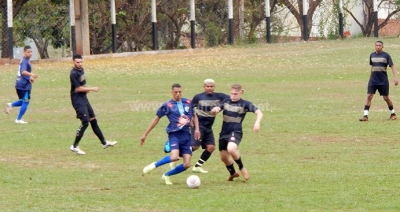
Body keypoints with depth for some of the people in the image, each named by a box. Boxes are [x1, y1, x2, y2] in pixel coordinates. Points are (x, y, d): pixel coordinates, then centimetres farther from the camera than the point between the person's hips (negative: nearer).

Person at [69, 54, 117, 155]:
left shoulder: (81, 69, 10)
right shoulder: (73, 73, -18)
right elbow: (78, 88, -19)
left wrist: (86, 89, 3)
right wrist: (92, 89, -15)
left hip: (84, 99, 9)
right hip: (78, 100, -9)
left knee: (93, 120, 14)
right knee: (85, 122, -13)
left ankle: (104, 142, 23)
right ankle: (75, 146, -7)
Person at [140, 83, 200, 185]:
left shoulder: (188, 102, 11)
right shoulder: (167, 105, 0)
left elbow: (194, 116, 27)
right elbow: (156, 119, 7)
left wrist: (197, 129, 10)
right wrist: (145, 135, 8)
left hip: (186, 135, 4)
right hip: (174, 134, -4)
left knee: (187, 164, -6)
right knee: (174, 157, -30)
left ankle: (167, 175, 18)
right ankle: (154, 165, -5)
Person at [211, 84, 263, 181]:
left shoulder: (245, 104, -5)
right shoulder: (226, 102, 8)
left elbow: (259, 112, -11)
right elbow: (214, 110, 5)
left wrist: (257, 123, -31)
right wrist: (215, 109, -21)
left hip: (236, 132, -6)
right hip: (224, 133, 6)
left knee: (231, 149, -34)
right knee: (223, 157, 11)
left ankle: (242, 168, -8)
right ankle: (232, 173, 41)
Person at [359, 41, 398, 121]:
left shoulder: (386, 55, -4)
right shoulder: (372, 55, 8)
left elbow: (392, 66, -6)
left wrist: (395, 77, -16)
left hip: (383, 81, -3)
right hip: (373, 80, 3)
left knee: (386, 97, 5)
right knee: (369, 96, -9)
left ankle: (393, 114, 25)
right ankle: (365, 115, -11)